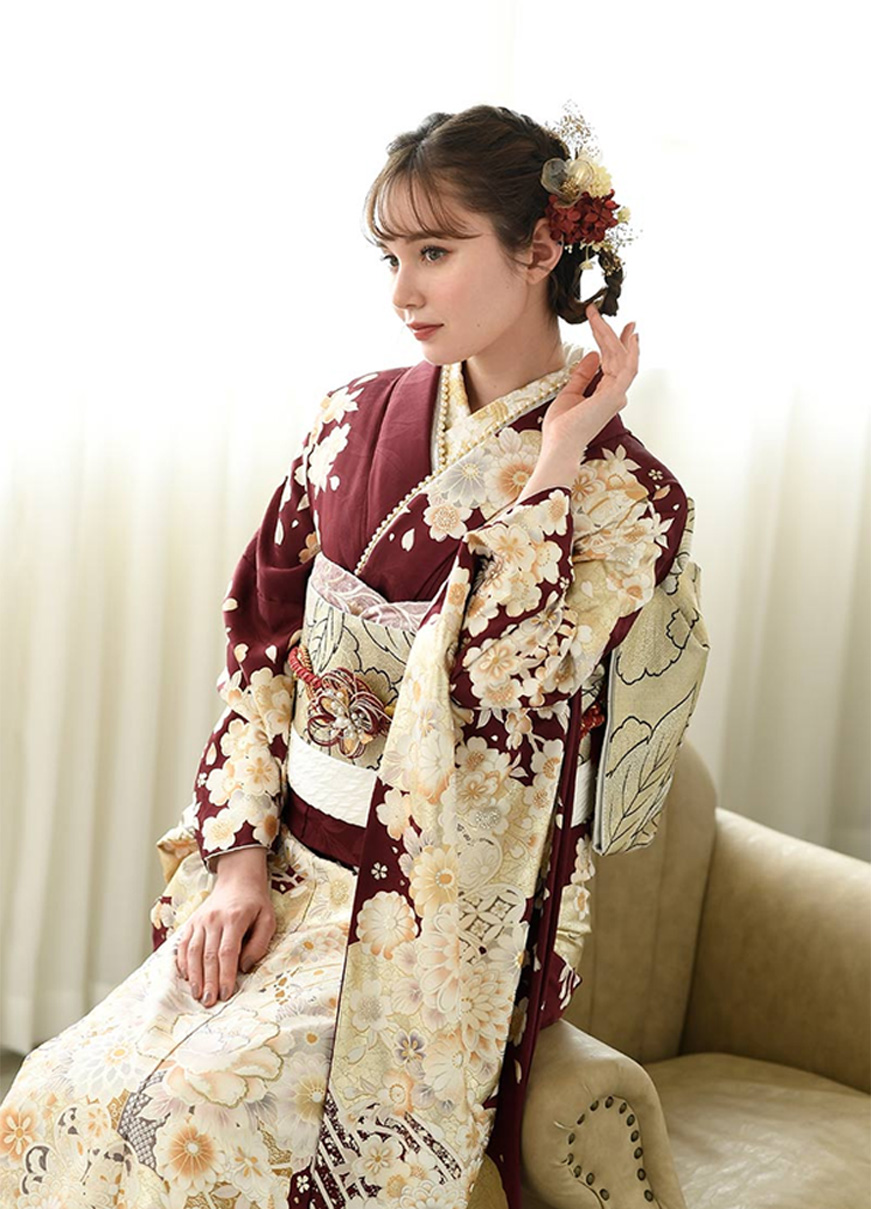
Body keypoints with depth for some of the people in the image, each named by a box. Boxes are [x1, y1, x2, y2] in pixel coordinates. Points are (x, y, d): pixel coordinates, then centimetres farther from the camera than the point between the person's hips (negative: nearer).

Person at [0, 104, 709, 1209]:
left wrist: (549, 472, -20)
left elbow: (496, 704, -21)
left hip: (435, 915, -4)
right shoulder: (357, 421, 4)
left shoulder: (624, 498, -9)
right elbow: (262, 641, 5)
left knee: (190, 1119, -21)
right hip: (284, 871, 5)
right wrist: (240, 854, -3)